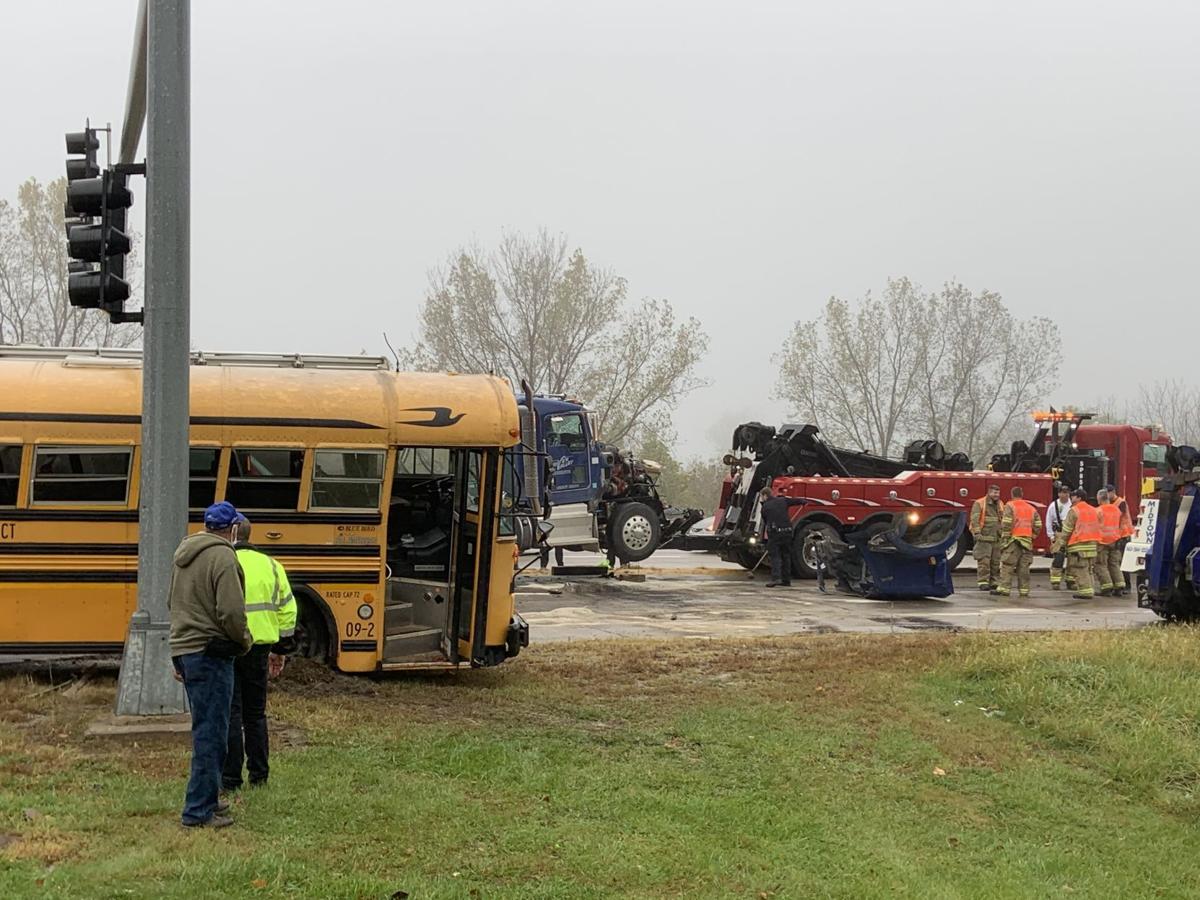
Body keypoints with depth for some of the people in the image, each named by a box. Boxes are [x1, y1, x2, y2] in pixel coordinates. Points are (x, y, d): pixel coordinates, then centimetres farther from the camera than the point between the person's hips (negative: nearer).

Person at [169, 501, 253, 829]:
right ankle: (199, 811, -5)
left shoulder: (185, 553, 15)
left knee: (205, 729, 19)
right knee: (211, 732, -6)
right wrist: (244, 639, -3)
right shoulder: (222, 557, -14)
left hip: (183, 647, 9)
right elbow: (231, 611, -22)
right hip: (211, 653, -9)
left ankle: (207, 799, 28)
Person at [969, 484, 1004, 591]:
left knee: (995, 562, 7)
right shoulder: (979, 503, -5)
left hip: (996, 538, 6)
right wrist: (977, 533, -21)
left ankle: (993, 581, 13)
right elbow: (974, 519, -12)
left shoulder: (1000, 504, 15)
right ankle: (983, 582, -8)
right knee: (984, 561, -9)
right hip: (984, 538, -6)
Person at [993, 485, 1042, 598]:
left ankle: (1004, 588, -10)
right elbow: (1038, 525, 10)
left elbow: (1006, 524, -14)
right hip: (1027, 542, 5)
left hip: (1013, 540, -5)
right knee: (1024, 567, 8)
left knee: (1007, 566, -5)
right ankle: (1024, 589, 7)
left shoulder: (1010, 506, -3)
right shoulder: (1031, 508, 14)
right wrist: (1032, 536, 20)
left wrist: (1004, 538, -10)